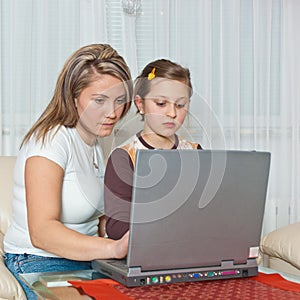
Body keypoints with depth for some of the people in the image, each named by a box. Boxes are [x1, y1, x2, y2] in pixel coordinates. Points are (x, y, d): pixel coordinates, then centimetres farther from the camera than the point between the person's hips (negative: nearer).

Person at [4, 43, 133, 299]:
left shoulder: (97, 141, 13)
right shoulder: (52, 140, -16)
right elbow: (41, 232, -28)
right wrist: (113, 248, -41)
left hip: (84, 258, 8)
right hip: (41, 265, -8)